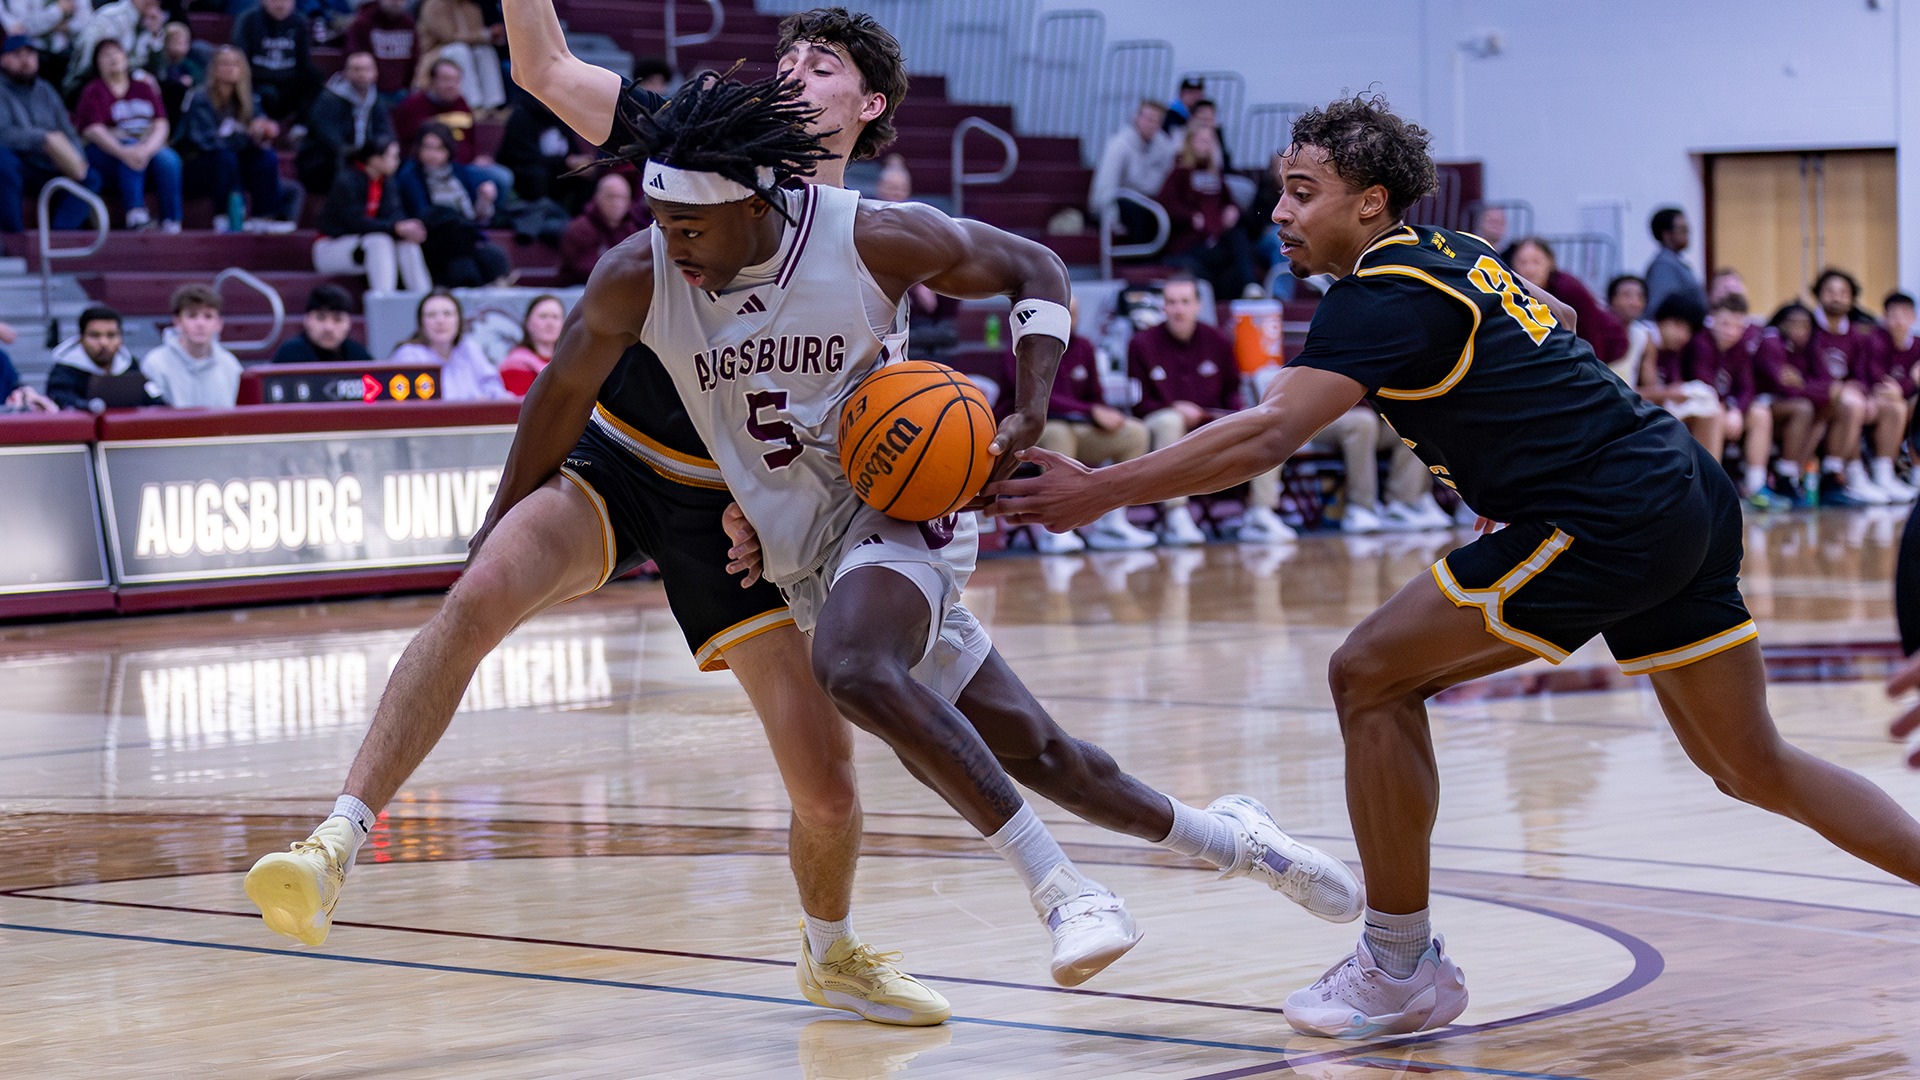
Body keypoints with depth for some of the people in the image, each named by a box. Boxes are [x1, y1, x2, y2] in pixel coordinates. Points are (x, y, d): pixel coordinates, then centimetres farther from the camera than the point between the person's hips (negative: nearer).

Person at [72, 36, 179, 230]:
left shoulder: (143, 85, 13)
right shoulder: (93, 92, 5)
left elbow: (161, 125, 1)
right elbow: (94, 130, -11)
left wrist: (147, 149, -22)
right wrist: (123, 152, -29)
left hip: (149, 147, 3)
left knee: (168, 159, -29)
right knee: (131, 146, -34)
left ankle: (171, 222, -34)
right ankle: (135, 212, -43)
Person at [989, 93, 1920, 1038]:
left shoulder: (1386, 294, -11)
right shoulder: (1456, 257, 16)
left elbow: (1267, 436, -23)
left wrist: (1100, 491, -22)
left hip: (1607, 520, -10)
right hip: (1687, 495, 10)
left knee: (1370, 675, -5)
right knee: (1751, 766, 18)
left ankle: (1401, 971, 1)